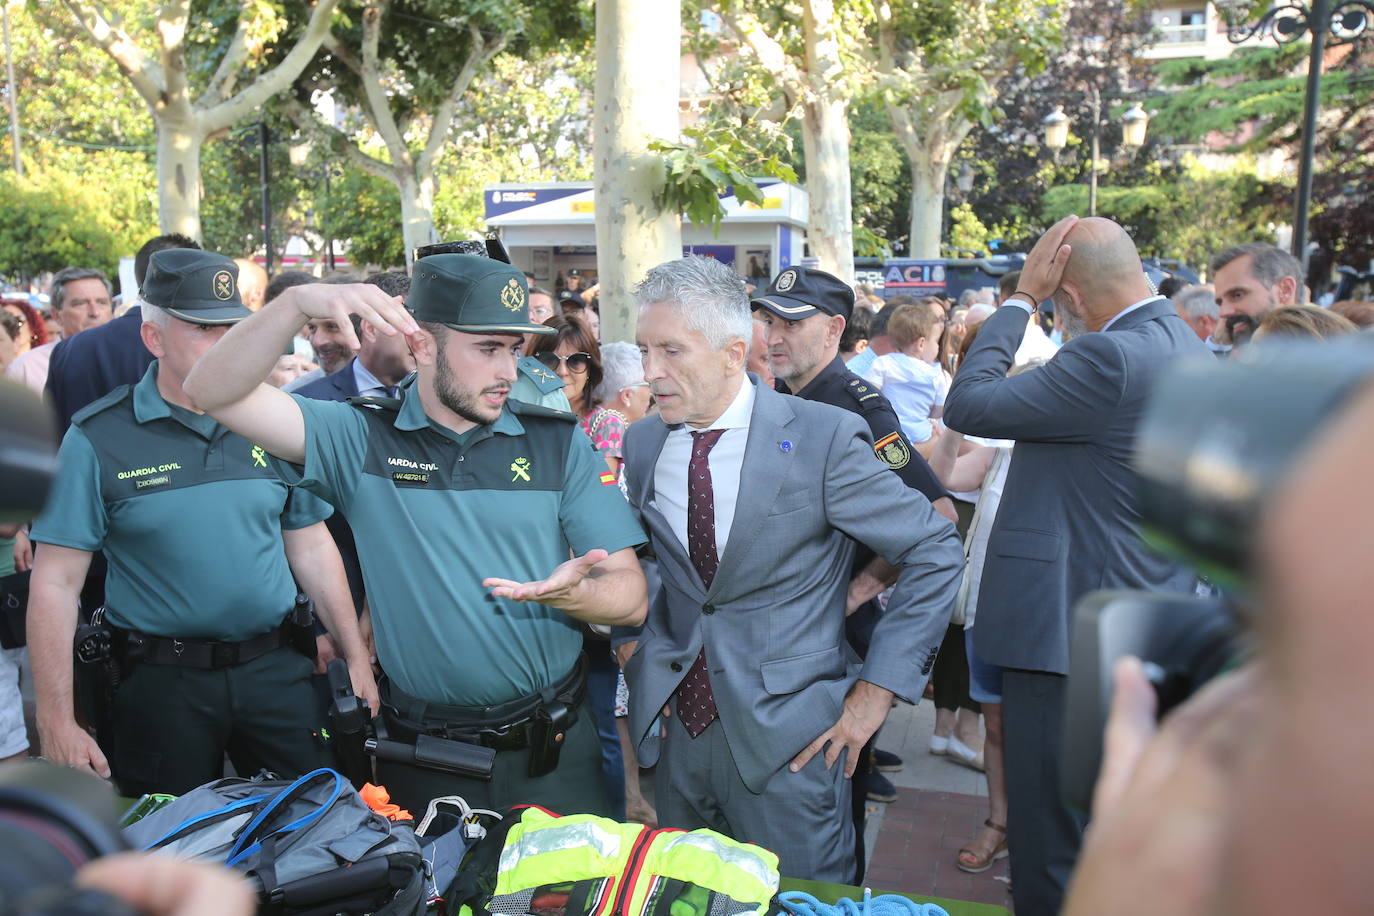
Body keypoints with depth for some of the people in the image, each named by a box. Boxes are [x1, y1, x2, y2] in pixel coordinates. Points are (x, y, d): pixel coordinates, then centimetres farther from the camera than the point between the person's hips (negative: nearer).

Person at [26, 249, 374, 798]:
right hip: (160, 684, -2)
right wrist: (57, 723, -9)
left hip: (275, 670, 2)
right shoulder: (97, 439, -6)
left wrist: (356, 657, 6)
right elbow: (56, 584, -6)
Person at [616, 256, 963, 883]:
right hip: (676, 729, 5)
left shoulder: (825, 439, -14)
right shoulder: (643, 444, 2)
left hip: (789, 739, -4)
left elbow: (935, 552, -10)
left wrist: (876, 690, -12)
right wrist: (631, 638, 3)